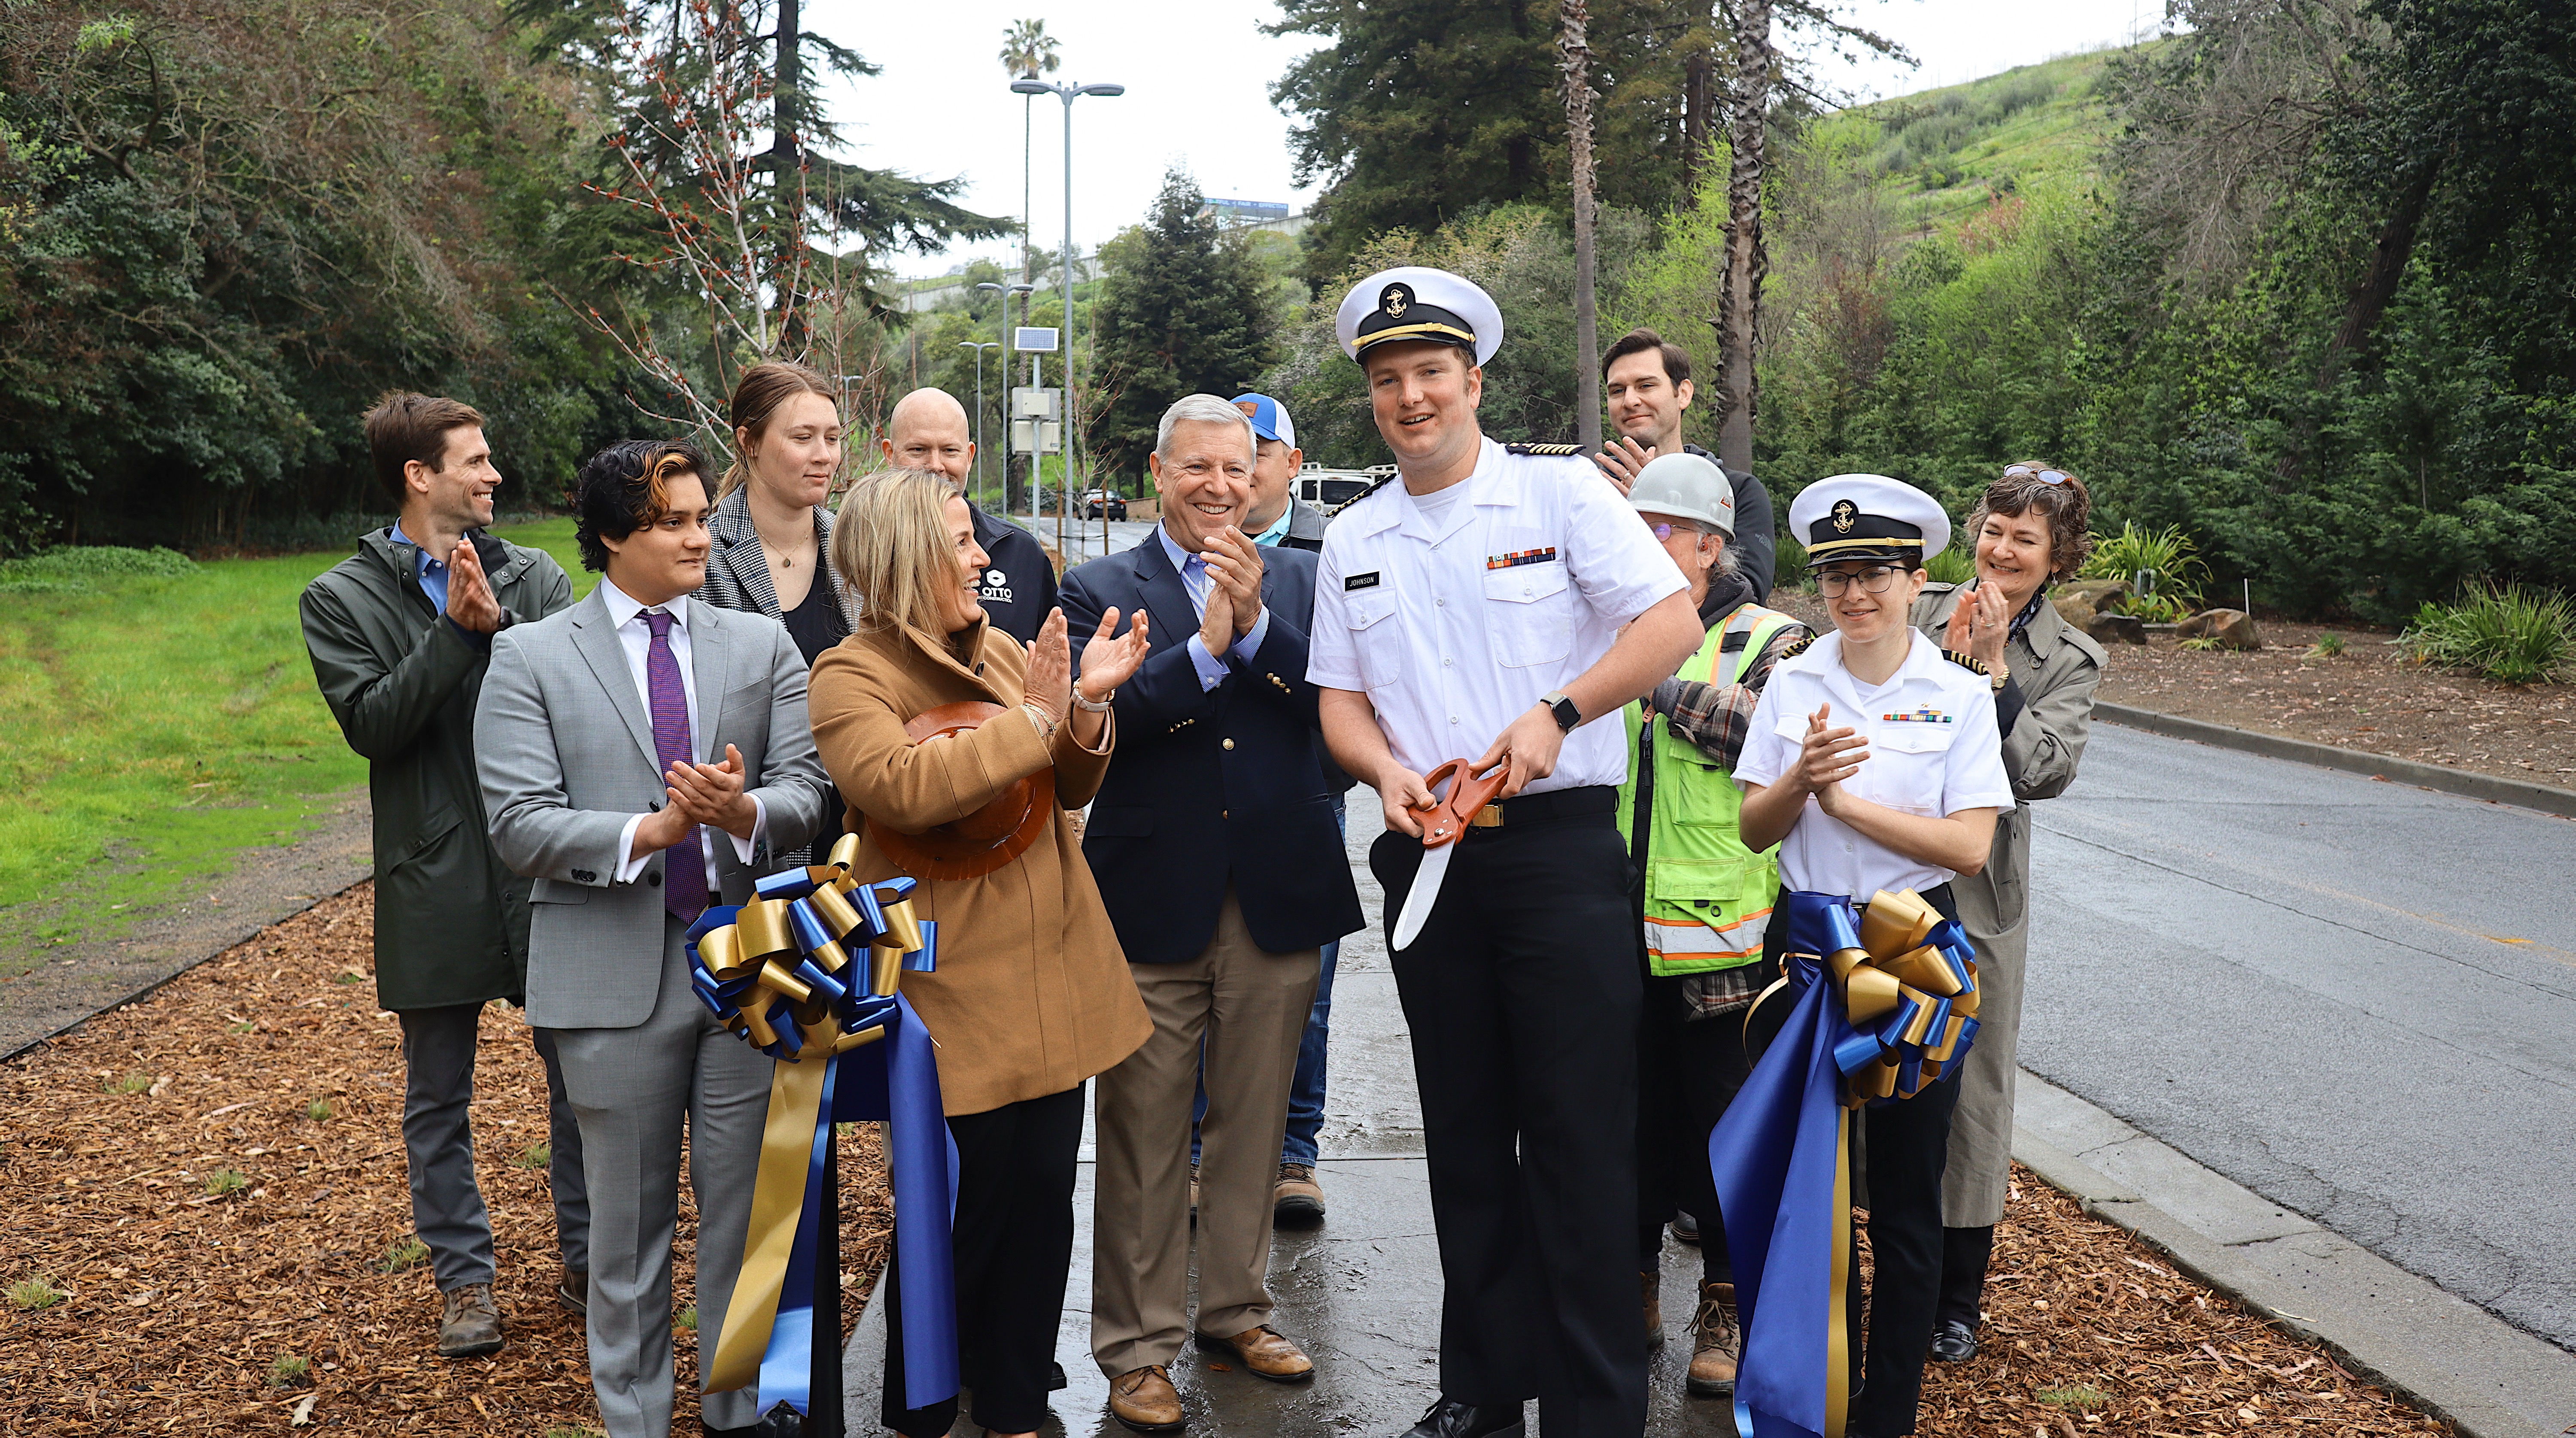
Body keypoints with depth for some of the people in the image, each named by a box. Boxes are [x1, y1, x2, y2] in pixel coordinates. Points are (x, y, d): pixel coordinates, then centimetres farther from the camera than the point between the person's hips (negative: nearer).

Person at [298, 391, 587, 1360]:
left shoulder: (535, 578, 5)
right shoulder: (341, 599, 1)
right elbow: (372, 723, -11)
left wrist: (500, 626, -20)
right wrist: (456, 627, -17)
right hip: (436, 881, -1)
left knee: (578, 1076, 8)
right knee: (438, 1097, 11)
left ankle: (585, 1260, 24)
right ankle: (464, 1278, 27)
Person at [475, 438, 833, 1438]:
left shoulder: (761, 645, 8)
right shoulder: (531, 658, 1)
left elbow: (806, 788, 1)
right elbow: (520, 827, -8)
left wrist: (745, 811, -21)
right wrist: (652, 830, -20)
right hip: (616, 971, -2)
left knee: (747, 1204, 10)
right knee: (630, 1217, 11)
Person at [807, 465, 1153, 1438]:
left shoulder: (1003, 653, 12)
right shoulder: (851, 676, -8)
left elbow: (1069, 790, 14)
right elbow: (900, 786, -26)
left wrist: (1089, 704, -5)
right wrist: (1031, 718, -20)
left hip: (1052, 975, 6)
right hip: (958, 992, -6)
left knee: (1043, 1201, 12)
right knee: (959, 1214, 2)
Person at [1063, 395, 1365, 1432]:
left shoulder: (1301, 580, 9)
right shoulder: (1100, 590, 1)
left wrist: (1256, 623, -17)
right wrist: (1205, 646, -19)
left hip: (1278, 900, 3)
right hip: (1153, 906, -2)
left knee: (1252, 1127, 16)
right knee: (1143, 1141, 5)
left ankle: (1236, 1311, 34)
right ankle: (1136, 1348, 19)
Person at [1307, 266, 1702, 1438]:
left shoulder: (1560, 492, -2)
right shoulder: (1353, 541, 12)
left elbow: (1673, 624, -7)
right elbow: (1340, 699, 14)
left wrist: (1557, 715, -18)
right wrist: (1387, 771, -7)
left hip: (1558, 846, -4)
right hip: (1427, 855, 5)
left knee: (1580, 1136, -2)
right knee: (1465, 1133, 13)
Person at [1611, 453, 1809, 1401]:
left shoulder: (1768, 640, -1)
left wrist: (1662, 674, -18)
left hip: (1720, 938, -3)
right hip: (1616, 930, 4)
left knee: (1723, 1127, 8)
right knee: (1632, 1115, 14)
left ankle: (1725, 1305, 24)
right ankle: (1635, 1287, 30)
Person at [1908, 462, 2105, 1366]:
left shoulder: (2069, 660, 4)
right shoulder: (1923, 612, 3)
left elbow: (2045, 772, -11)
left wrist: (1992, 663, -14)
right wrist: (1945, 653, -13)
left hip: (1978, 893, 0)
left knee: (1971, 1087, 8)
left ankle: (1955, 1301, 25)